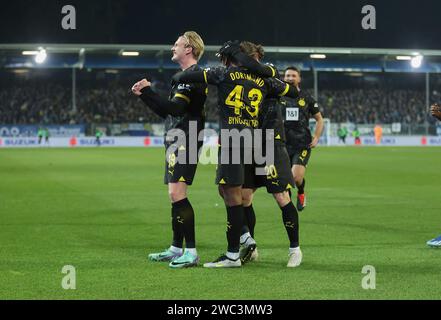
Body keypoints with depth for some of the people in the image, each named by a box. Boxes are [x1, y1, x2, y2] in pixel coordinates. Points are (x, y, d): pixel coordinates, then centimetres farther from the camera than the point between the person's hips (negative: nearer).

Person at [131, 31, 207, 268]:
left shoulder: (193, 76, -11)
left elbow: (175, 108, -21)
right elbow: (167, 112, 24)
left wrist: (147, 91, -14)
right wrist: (144, 95, 18)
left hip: (184, 142, -11)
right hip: (175, 143, 11)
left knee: (177, 193, -17)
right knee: (175, 196, 13)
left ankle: (191, 252, -17)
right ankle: (177, 249, 21)